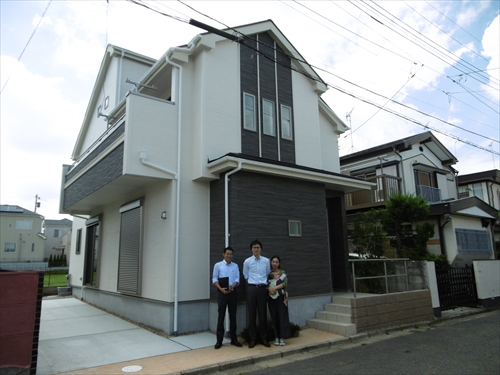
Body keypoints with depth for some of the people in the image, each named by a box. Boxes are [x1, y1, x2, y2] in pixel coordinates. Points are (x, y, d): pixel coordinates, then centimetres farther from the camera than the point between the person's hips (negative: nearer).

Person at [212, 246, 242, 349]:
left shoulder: (235, 266, 9)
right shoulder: (218, 265, 2)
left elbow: (237, 279, 3)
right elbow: (214, 279, -2)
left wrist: (232, 287, -16)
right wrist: (221, 289, -17)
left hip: (233, 292, 2)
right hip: (222, 292, -2)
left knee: (233, 315, 9)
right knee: (221, 315, 0)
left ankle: (234, 339, 18)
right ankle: (219, 340, 8)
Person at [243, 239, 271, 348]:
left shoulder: (266, 261, 2)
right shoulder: (247, 261, -1)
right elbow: (246, 276, 11)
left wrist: (264, 284, 12)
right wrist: (252, 283, 9)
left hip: (262, 288, 1)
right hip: (251, 288, -1)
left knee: (263, 313, 7)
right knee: (252, 314, 4)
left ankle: (263, 338, 18)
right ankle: (252, 339, 14)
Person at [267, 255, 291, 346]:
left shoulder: (282, 273, 4)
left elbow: (285, 283, -9)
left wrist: (275, 288, -18)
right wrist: (269, 289, -18)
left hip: (281, 297, -1)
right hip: (271, 297, 1)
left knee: (282, 316, -3)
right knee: (274, 317, 4)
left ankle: (282, 338, 3)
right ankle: (276, 337, 13)